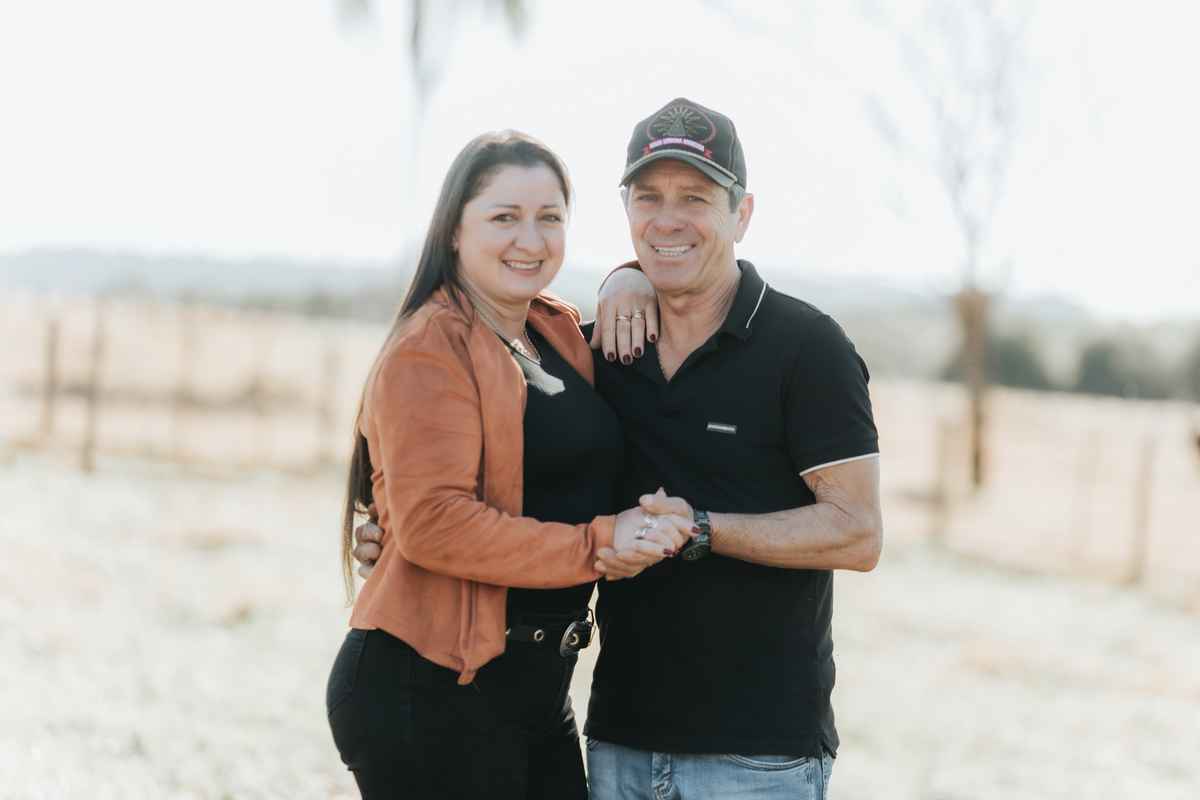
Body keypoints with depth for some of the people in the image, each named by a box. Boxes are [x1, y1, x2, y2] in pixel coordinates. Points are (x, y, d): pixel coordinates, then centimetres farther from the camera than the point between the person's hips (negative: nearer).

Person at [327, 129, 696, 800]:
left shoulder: (563, 333, 14)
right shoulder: (430, 351, -11)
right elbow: (432, 522, -20)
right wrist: (595, 546, -22)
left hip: (541, 685, 8)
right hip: (433, 688, -8)